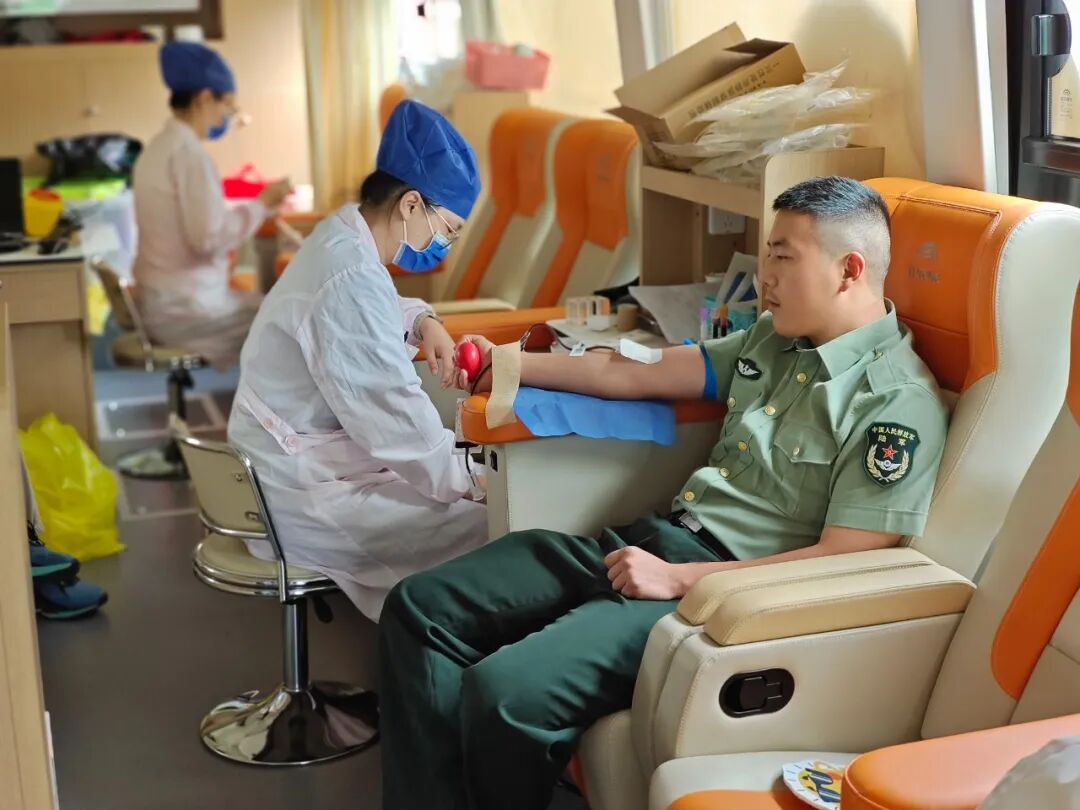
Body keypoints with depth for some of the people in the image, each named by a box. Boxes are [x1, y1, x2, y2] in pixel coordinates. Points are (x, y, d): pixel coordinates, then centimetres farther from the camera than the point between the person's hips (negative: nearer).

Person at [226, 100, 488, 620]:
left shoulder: (341, 238, 6)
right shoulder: (352, 278, -26)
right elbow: (394, 416, -26)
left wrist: (420, 321, 8)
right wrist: (463, 482, -13)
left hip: (299, 462, 11)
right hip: (301, 494, -11)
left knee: (456, 477, 16)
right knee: (484, 525, -15)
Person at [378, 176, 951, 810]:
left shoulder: (899, 402, -12)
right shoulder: (772, 340, 14)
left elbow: (843, 562, -19)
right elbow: (635, 376, 20)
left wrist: (676, 579, -19)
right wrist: (511, 365, 16)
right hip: (656, 541, 9)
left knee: (504, 691, -29)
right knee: (421, 609, -1)